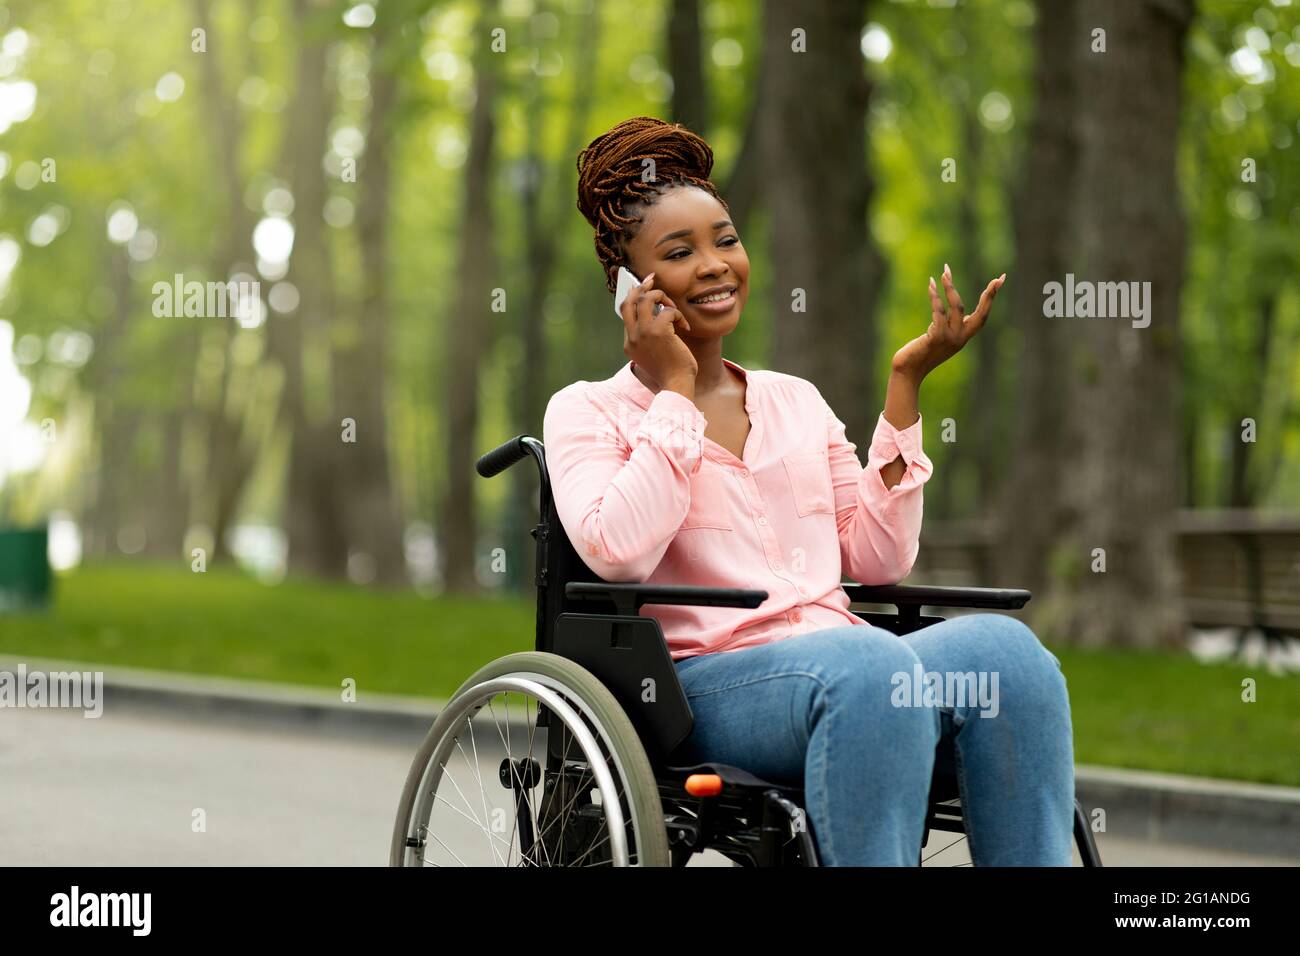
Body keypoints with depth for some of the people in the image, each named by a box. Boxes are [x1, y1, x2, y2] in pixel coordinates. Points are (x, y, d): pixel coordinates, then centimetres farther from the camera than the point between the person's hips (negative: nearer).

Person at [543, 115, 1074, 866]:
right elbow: (617, 551, -11)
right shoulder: (586, 411, 10)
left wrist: (905, 386, 12)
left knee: (1003, 648, -28)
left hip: (845, 662, 5)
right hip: (707, 683, -5)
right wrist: (676, 390, -2)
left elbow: (880, 563, 13)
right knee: (870, 664, -37)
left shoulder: (798, 402, 24)